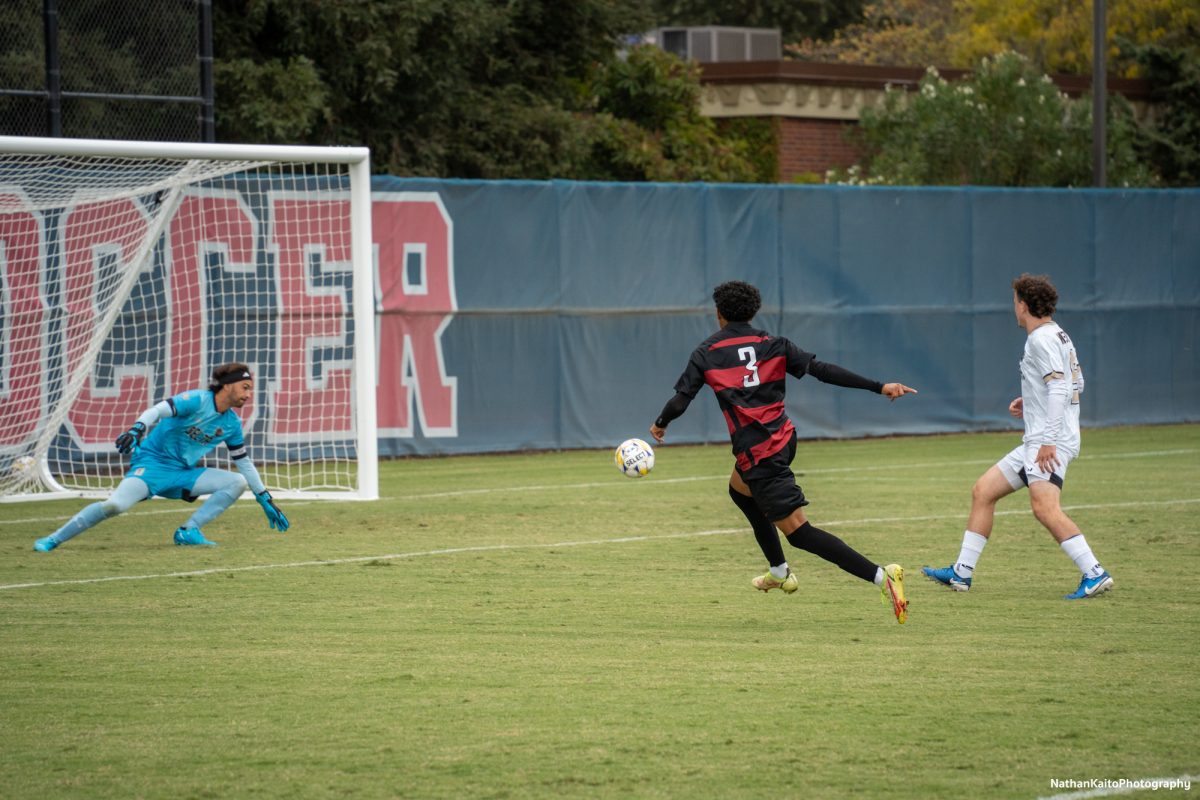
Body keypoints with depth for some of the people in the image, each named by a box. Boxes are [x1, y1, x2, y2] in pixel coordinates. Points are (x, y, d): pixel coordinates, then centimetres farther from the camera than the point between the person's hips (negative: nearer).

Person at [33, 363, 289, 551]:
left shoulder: (232, 424, 9)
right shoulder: (198, 400, -12)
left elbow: (244, 463, 20)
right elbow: (159, 410, -26)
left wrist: (266, 500, 21)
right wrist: (137, 429, -46)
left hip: (183, 475, 7)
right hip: (152, 462, -7)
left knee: (238, 482, -6)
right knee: (115, 505, -30)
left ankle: (189, 532, -12)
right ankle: (52, 540, -19)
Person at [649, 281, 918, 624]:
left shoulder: (707, 353, -2)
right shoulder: (772, 345, 7)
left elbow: (680, 399, -2)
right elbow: (824, 371, -1)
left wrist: (660, 425, 20)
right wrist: (879, 387, -2)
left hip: (756, 452, -7)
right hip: (783, 438, 7)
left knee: (797, 530, -8)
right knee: (738, 488, 35)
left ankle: (880, 575, -23)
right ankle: (779, 572, 40)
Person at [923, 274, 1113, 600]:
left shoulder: (1042, 339, -12)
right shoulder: (1057, 335, 18)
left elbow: (1059, 387, -22)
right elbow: (1076, 384, 27)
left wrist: (1049, 440, -25)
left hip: (1049, 442, -11)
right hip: (1036, 441, 11)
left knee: (1044, 507, -26)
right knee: (983, 491, 13)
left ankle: (1095, 574, -28)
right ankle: (961, 573, 18)